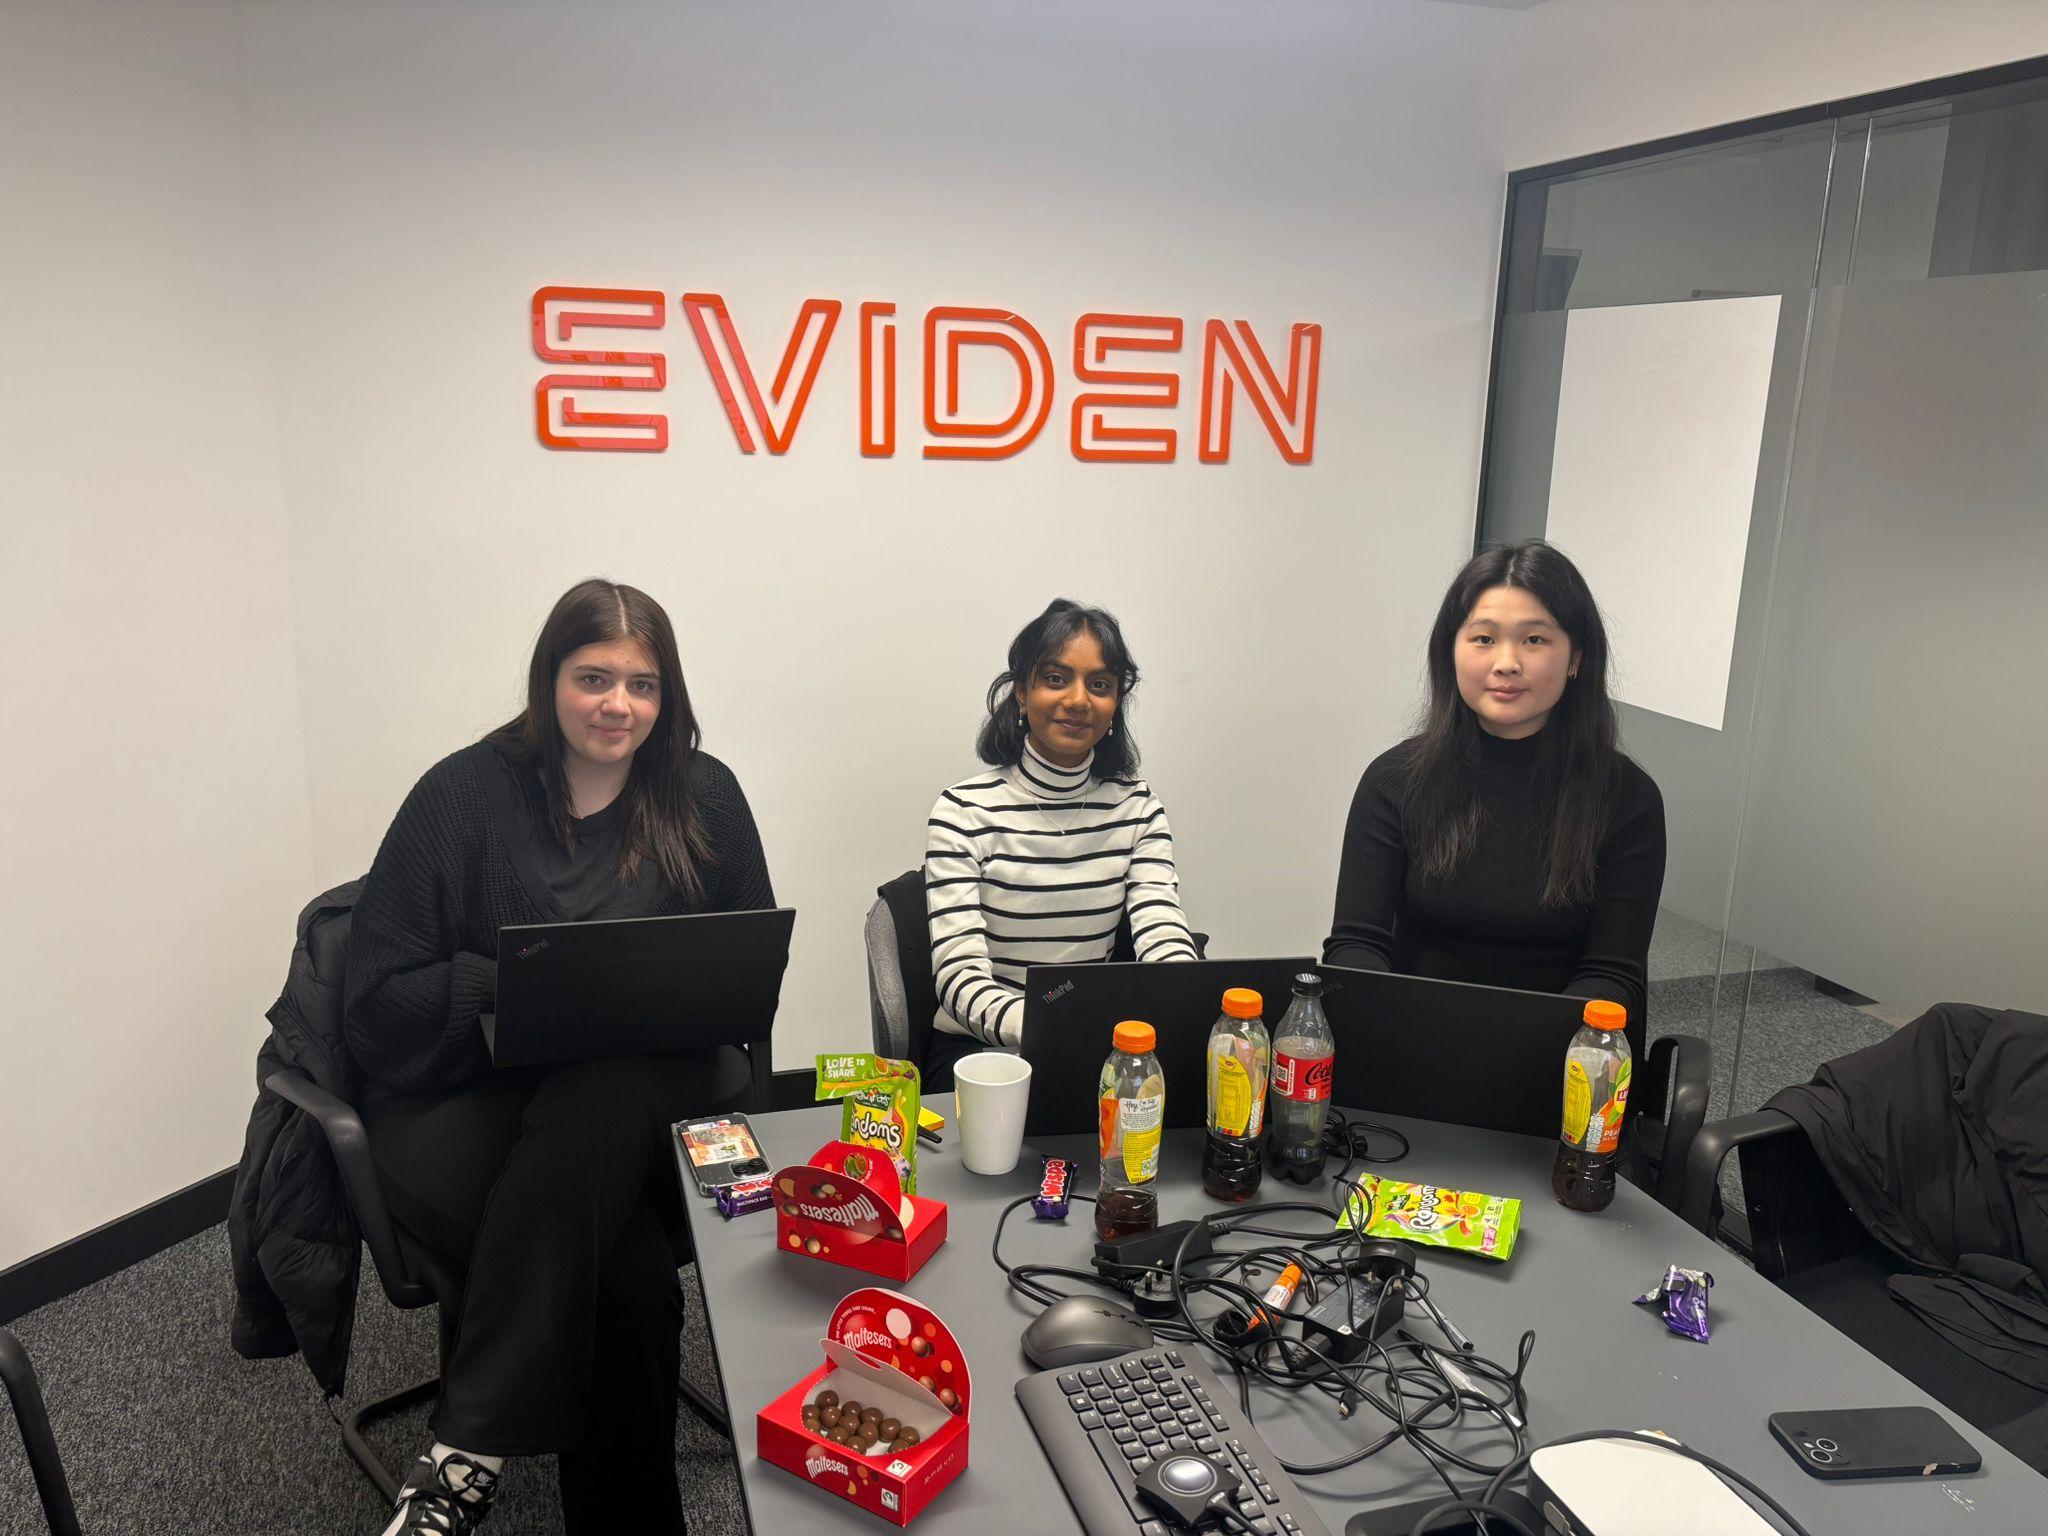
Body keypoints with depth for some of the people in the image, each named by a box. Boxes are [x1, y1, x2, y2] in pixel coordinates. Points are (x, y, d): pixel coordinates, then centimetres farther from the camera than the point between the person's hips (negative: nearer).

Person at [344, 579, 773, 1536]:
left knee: (601, 1098, -36)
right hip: (467, 1091, -2)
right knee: (629, 1274, -31)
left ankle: (467, 1453, -26)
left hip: (647, 1088, 2)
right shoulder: (466, 794, 0)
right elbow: (378, 995, -3)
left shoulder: (704, 797, 8)